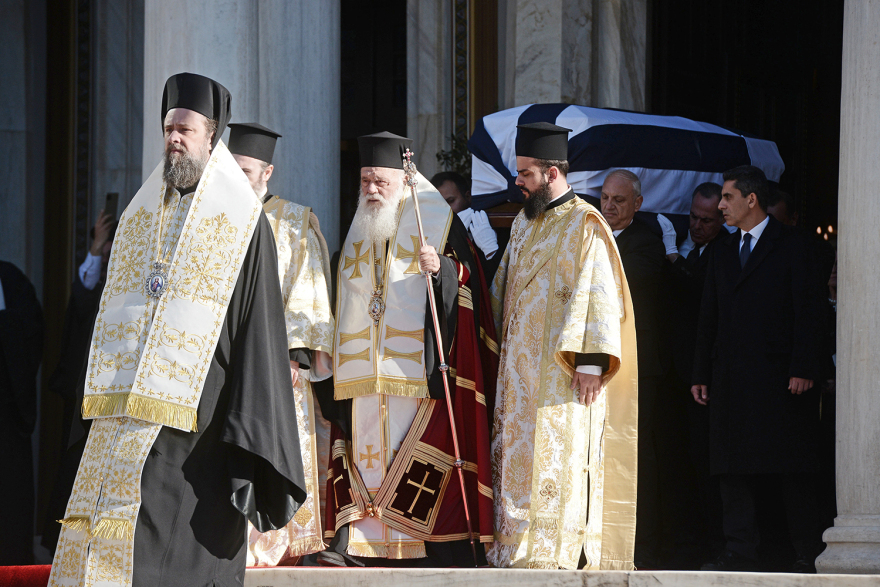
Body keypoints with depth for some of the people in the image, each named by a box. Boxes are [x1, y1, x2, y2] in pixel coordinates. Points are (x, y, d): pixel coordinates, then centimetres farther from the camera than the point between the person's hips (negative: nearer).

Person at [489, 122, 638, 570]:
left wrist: (590, 363, -21)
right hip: (520, 368, 8)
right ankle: (517, 547, 9)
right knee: (517, 459, 6)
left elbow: (599, 296, -15)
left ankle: (558, 551, -10)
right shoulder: (524, 222, 17)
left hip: (562, 372, -8)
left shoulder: (583, 225, -9)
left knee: (555, 461, -10)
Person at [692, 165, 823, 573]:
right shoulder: (723, 252, 17)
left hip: (779, 375, -6)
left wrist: (803, 369, -14)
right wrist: (700, 374, 11)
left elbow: (806, 310, -6)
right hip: (731, 378, 6)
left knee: (792, 470, -3)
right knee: (732, 467, 2)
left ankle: (808, 553, 3)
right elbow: (709, 317, 17)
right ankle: (741, 551, 4)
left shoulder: (791, 245, 0)